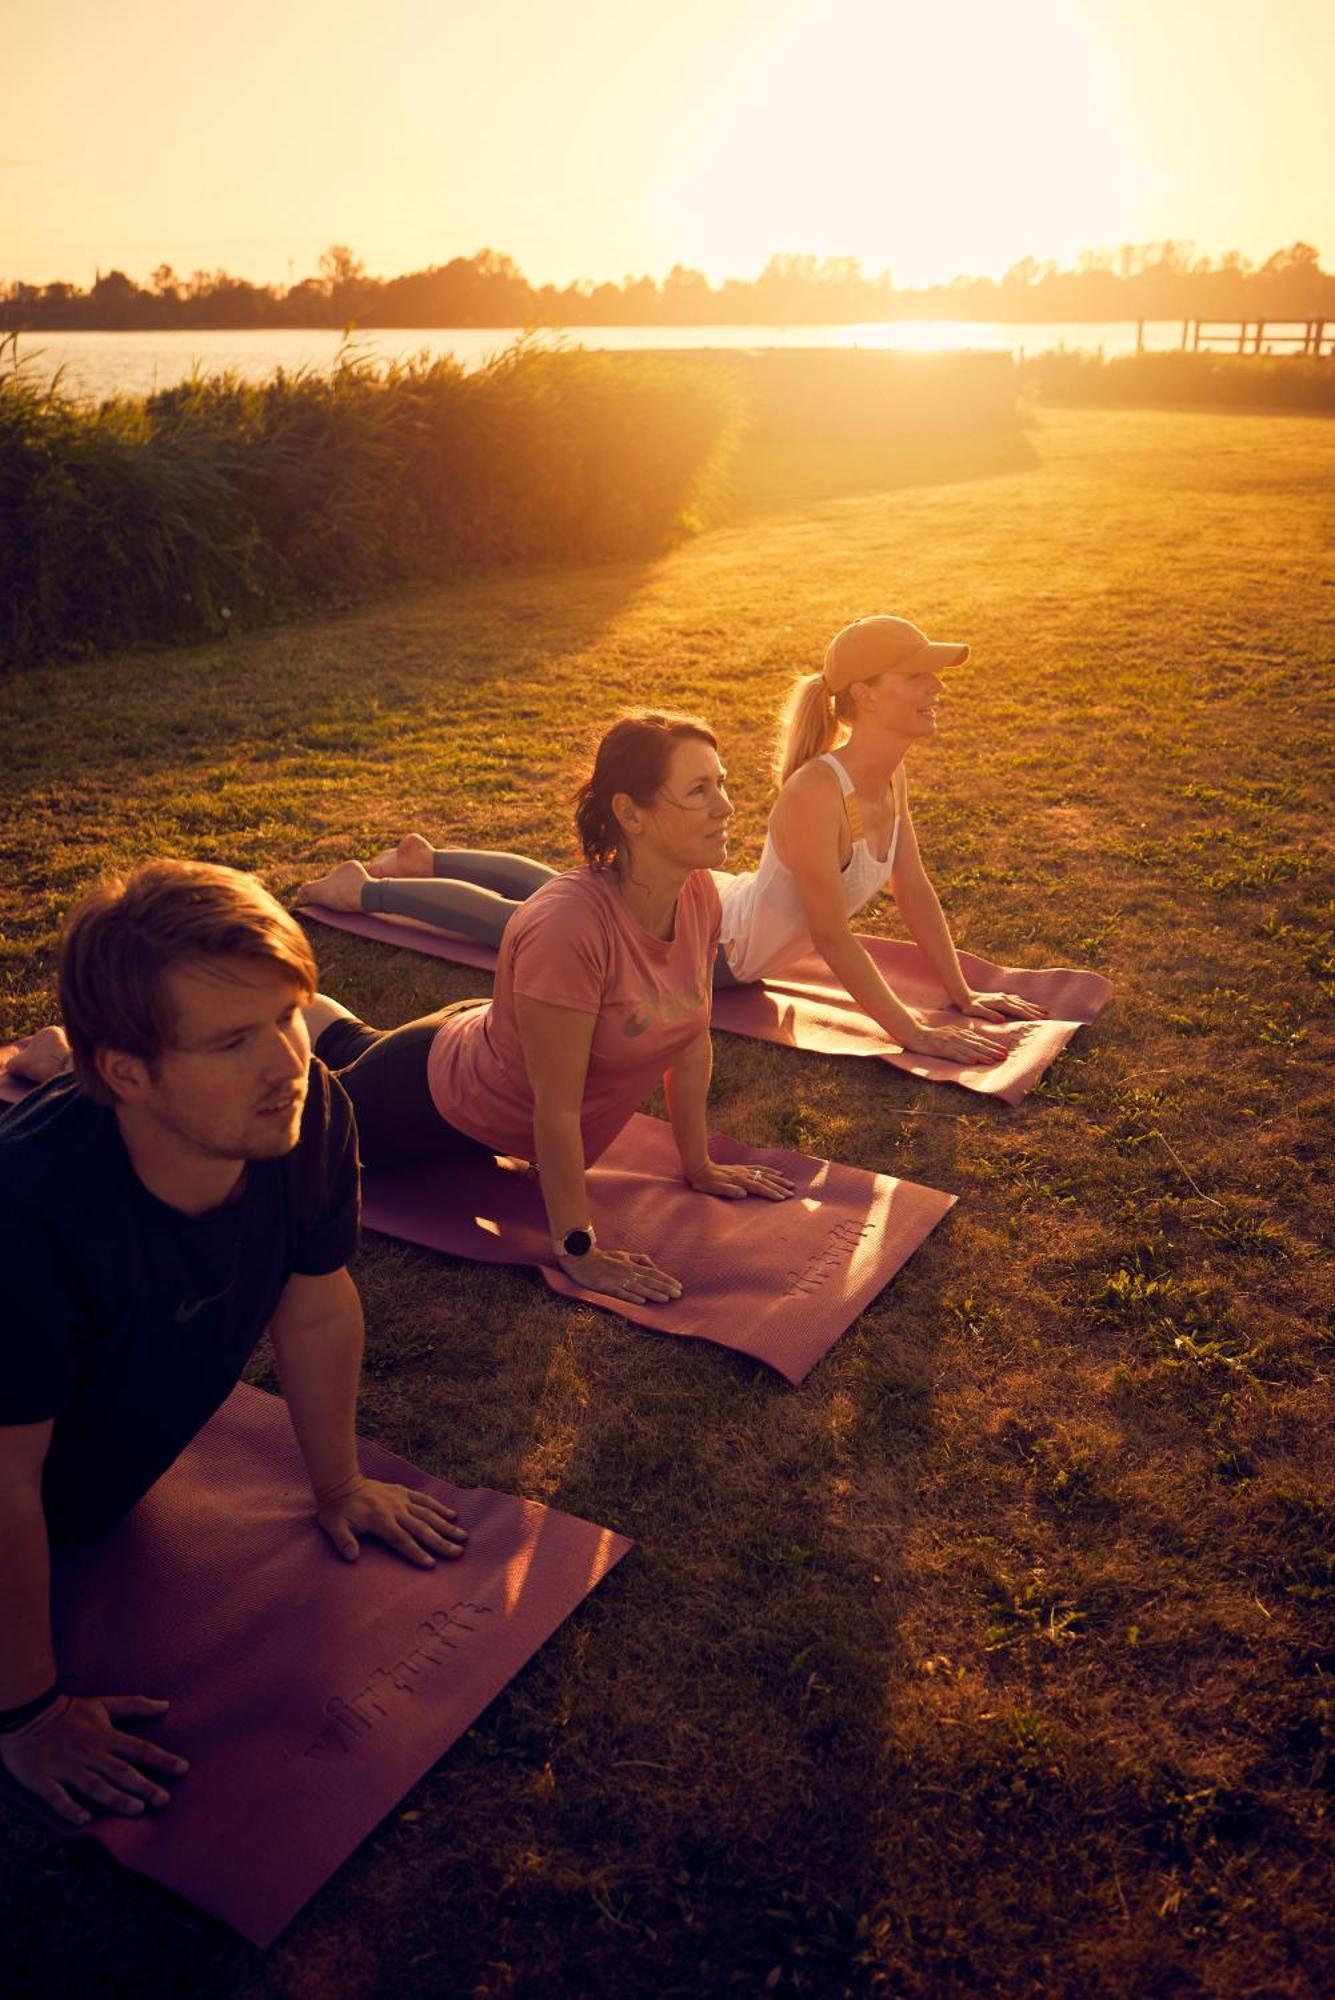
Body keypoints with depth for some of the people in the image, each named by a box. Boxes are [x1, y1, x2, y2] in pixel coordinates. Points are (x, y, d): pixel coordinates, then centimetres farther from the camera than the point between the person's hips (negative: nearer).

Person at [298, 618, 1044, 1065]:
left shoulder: (891, 773, -10)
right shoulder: (816, 790, -37)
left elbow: (915, 889, -2)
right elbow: (831, 935, -36)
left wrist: (963, 994, -4)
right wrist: (910, 1030, -34)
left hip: (719, 908, 8)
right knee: (524, 921, 11)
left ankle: (428, 859, 50)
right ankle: (363, 888, 31)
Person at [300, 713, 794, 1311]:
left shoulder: (700, 895, -19)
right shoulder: (568, 925, -41)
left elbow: (693, 1045, -5)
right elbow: (557, 1111, -33)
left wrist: (699, 1167, 2)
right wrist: (577, 1251, -26)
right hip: (440, 1103, -7)